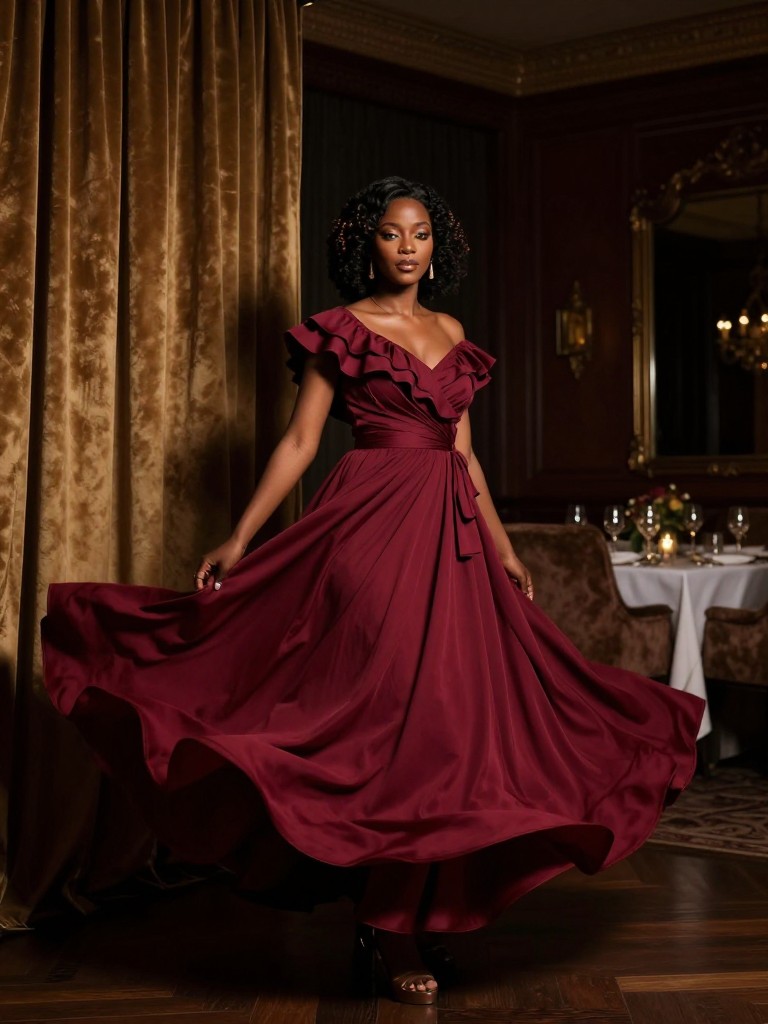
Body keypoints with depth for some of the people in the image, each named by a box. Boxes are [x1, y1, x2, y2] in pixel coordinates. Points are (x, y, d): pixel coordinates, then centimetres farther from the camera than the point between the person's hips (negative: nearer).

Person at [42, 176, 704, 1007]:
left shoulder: (452, 336, 17)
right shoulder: (342, 331, 2)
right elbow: (299, 441, -2)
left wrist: (503, 549, 17)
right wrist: (237, 540, -9)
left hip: (450, 533, 6)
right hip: (375, 523, -6)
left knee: (449, 712, 3)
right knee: (396, 710, -8)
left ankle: (419, 914, 15)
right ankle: (391, 929, 2)